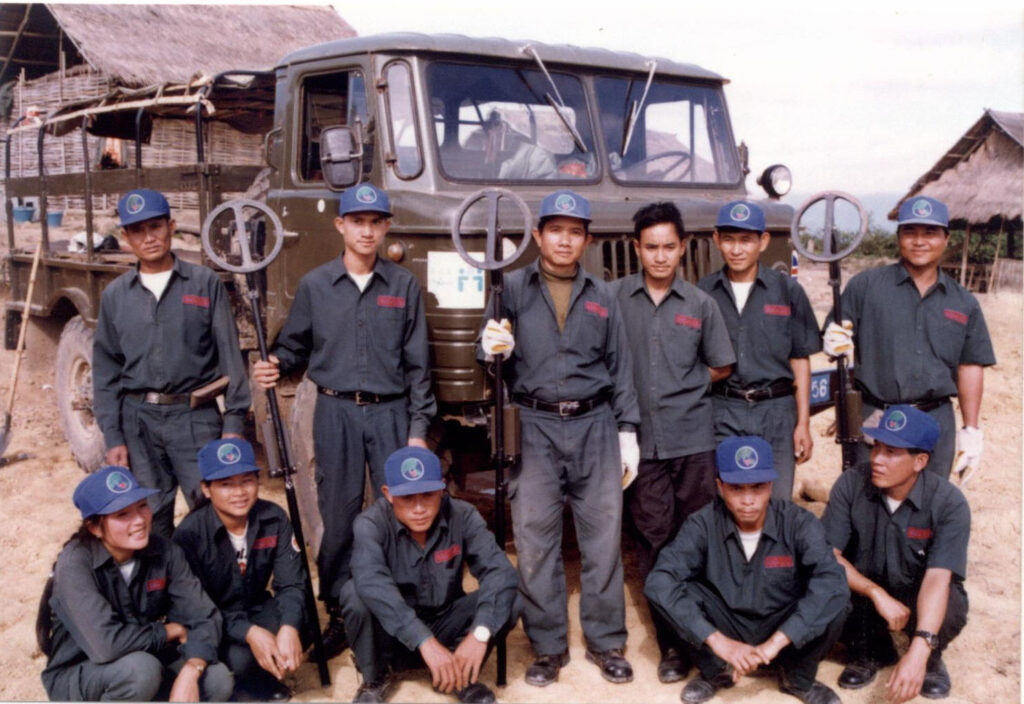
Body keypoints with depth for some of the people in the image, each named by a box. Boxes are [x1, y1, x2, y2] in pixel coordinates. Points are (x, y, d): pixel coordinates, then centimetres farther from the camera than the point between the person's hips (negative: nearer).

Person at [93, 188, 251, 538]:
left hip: (196, 417, -2)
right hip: (138, 420, 2)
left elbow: (229, 353, 0)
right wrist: (112, 437, 3)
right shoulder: (115, 295, 8)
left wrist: (234, 421, -6)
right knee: (150, 521, 9)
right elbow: (105, 370, 10)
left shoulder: (205, 283, 1)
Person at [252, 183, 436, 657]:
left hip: (391, 413, 0)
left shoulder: (404, 286, 5)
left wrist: (419, 427, -1)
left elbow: (417, 364, 4)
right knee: (338, 517, 6)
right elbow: (295, 347, 9)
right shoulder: (315, 285, 5)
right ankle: (339, 613, 20)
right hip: (336, 412, 0)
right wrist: (275, 367, -14)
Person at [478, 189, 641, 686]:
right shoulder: (513, 289, 6)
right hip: (535, 426, -1)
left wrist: (627, 432, 8)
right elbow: (489, 357, 3)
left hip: (594, 425, 2)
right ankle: (548, 646, 15)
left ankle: (605, 641, 17)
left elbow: (620, 367, 14)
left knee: (603, 536, 3)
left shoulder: (601, 297, 13)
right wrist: (493, 351, -21)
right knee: (534, 538, 1)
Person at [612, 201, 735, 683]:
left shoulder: (700, 304, 7)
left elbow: (722, 367, 15)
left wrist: (686, 387, 8)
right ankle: (671, 644, 11)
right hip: (641, 440, 0)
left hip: (693, 438, 1)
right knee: (654, 541, 2)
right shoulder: (616, 298, 3)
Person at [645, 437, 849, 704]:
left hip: (783, 630, 0)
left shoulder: (798, 522, -19)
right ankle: (716, 670, 1)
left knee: (834, 600, -29)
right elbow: (658, 581, -30)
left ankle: (798, 678, 0)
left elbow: (833, 582, -34)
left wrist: (775, 642, -40)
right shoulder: (703, 525, -18)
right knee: (675, 589, -26)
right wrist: (718, 642, -37)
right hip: (726, 629, 0)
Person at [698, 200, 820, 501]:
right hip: (723, 412, 0)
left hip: (776, 410, 0)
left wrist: (803, 423, 2)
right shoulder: (703, 293, 5)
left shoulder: (788, 291, 4)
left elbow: (800, 361, 6)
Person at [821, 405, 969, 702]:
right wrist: (877, 594, -35)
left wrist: (919, 653, -45)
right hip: (865, 592, 2)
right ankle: (869, 651, 5)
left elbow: (938, 578, -32)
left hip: (920, 599, -1)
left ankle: (931, 659, 4)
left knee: (951, 610, -35)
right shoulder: (851, 484, -17)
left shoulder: (949, 503, -22)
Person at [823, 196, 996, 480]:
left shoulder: (964, 303, 10)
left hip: (937, 423, 3)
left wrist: (971, 429, 9)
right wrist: (837, 345, -24)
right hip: (874, 418, -3)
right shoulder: (865, 286, 1)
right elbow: (835, 339, 0)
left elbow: (970, 367, 12)